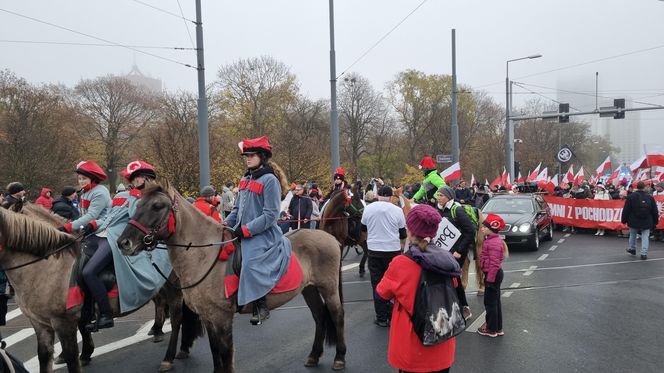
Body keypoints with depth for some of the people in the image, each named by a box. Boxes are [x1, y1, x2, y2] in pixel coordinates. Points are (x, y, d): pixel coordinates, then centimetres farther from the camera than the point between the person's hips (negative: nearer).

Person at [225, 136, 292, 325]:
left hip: (264, 236, -9)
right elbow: (237, 209, 20)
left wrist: (246, 230, -19)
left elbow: (270, 215, -16)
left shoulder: (270, 180, -10)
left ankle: (261, 307, -12)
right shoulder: (245, 180, 13)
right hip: (243, 235, 9)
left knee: (250, 264, -27)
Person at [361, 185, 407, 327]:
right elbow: (403, 234, 2)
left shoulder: (368, 208, -4)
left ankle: (381, 318, 10)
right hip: (393, 250, -1)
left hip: (374, 250, 1)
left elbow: (363, 228, 13)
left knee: (377, 285, 8)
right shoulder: (397, 210, -8)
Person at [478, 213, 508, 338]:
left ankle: (491, 329, 10)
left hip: (492, 275, -10)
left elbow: (494, 263, -26)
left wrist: (489, 279, -23)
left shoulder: (494, 243, -23)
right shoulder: (492, 240, 10)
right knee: (495, 301, 17)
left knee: (490, 302, 0)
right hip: (494, 274, 10)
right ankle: (498, 328, 27)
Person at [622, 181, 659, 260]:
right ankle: (644, 254, -2)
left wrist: (624, 220, 4)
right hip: (647, 222, 1)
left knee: (633, 235, 19)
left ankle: (632, 248, 35)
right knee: (645, 236, 4)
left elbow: (626, 210, -6)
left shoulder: (631, 197, -7)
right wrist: (655, 222, 14)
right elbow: (655, 211, 6)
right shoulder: (650, 197, 0)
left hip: (634, 221, -1)